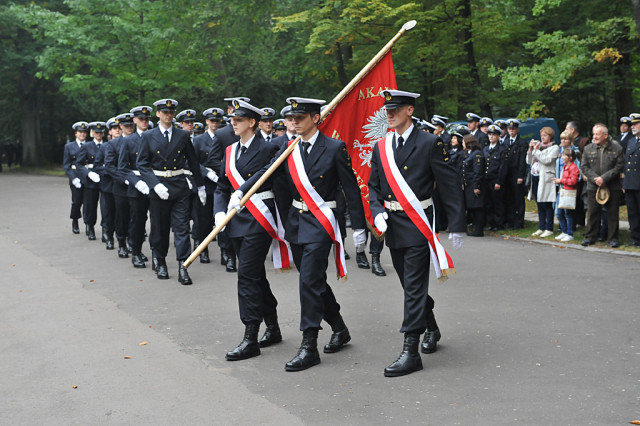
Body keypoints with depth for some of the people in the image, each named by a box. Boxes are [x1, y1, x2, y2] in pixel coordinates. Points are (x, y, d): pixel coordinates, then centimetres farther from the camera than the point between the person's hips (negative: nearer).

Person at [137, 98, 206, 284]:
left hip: (180, 187, 0)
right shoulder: (148, 137, 2)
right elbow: (142, 164, -3)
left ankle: (183, 268, -7)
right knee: (159, 228, 8)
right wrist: (156, 184, -15)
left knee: (182, 227, -5)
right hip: (158, 188, 0)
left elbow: (193, 162, 12)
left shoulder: (183, 135, 6)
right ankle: (160, 263, 24)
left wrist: (200, 186, 13)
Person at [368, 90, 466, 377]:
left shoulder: (430, 144, -7)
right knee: (410, 285, 17)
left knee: (414, 287, -8)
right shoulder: (380, 147, 9)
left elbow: (451, 186, -6)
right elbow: (373, 186, 15)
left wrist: (457, 226, -8)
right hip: (392, 226, 6)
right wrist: (377, 211, -5)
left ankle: (411, 351, -6)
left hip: (418, 226, -6)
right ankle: (431, 328, 39)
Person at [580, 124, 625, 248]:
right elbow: (584, 166, 4)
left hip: (613, 187, -2)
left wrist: (604, 178, -14)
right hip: (593, 186, 2)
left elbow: (619, 167, -6)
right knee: (592, 213, 5)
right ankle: (590, 237, 15)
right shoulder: (588, 148, 6)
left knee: (612, 213, 3)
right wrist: (595, 179, -11)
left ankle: (613, 238, 10)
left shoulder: (616, 148, -2)